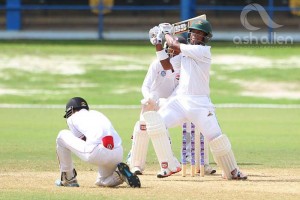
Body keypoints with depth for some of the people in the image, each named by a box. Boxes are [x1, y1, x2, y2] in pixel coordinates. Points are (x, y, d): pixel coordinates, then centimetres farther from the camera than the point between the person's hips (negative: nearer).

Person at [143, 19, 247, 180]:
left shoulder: (203, 51, -8)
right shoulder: (186, 51, 15)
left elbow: (174, 45, -12)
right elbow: (167, 65, 15)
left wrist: (167, 32, 5)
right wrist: (158, 45, 11)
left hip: (199, 103, -6)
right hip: (180, 100, 6)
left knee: (216, 137, -11)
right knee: (156, 124, -10)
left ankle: (231, 171, 10)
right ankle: (168, 166, -5)